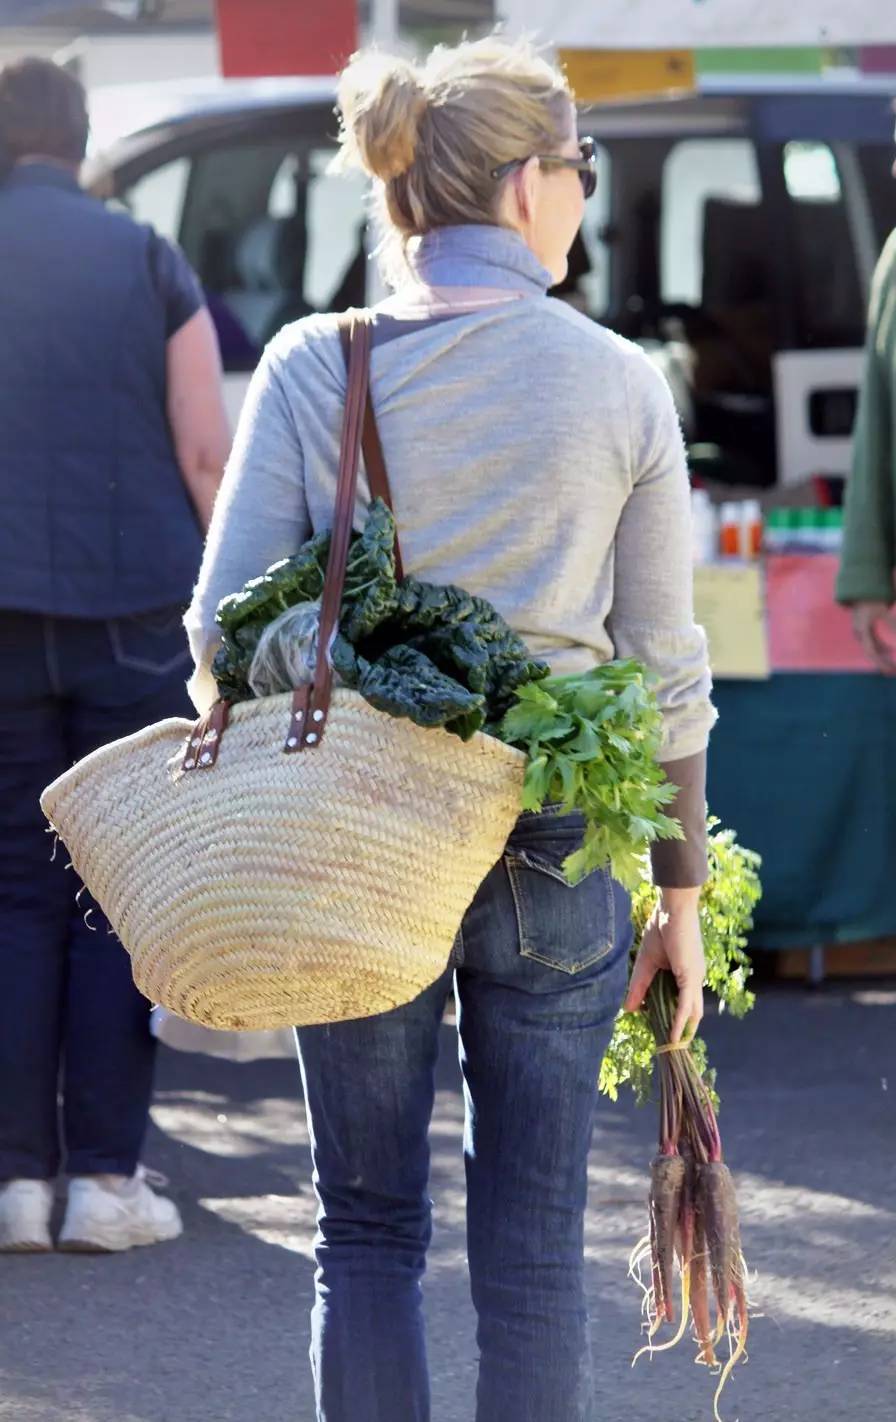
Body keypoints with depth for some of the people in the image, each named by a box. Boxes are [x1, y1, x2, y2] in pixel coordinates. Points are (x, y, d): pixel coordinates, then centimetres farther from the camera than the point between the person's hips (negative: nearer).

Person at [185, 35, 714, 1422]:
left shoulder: (313, 368, -3)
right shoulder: (620, 385, -3)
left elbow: (224, 631, -5)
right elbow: (666, 669, 0)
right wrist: (681, 891, 9)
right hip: (555, 849, 0)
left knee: (367, 1234, 11)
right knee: (533, 1244, 7)